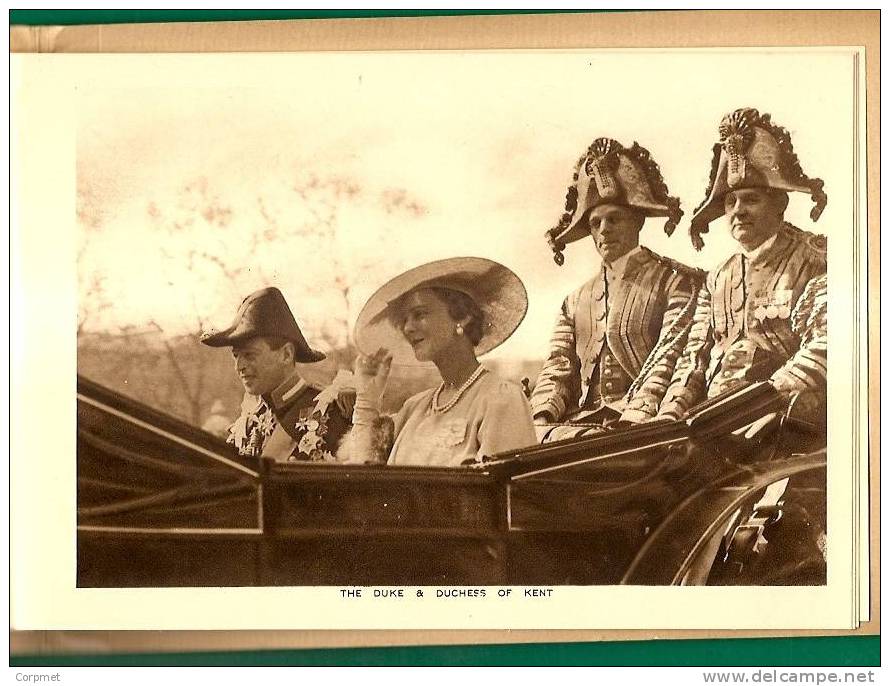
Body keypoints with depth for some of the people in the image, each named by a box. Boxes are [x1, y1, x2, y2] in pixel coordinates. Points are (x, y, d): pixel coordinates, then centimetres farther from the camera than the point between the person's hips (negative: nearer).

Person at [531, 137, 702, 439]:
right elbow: (557, 369, 14)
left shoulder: (677, 282, 4)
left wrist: (629, 423, -20)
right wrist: (542, 420, -6)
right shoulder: (576, 301, 22)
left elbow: (669, 365, -8)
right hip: (578, 423, 5)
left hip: (639, 425, -5)